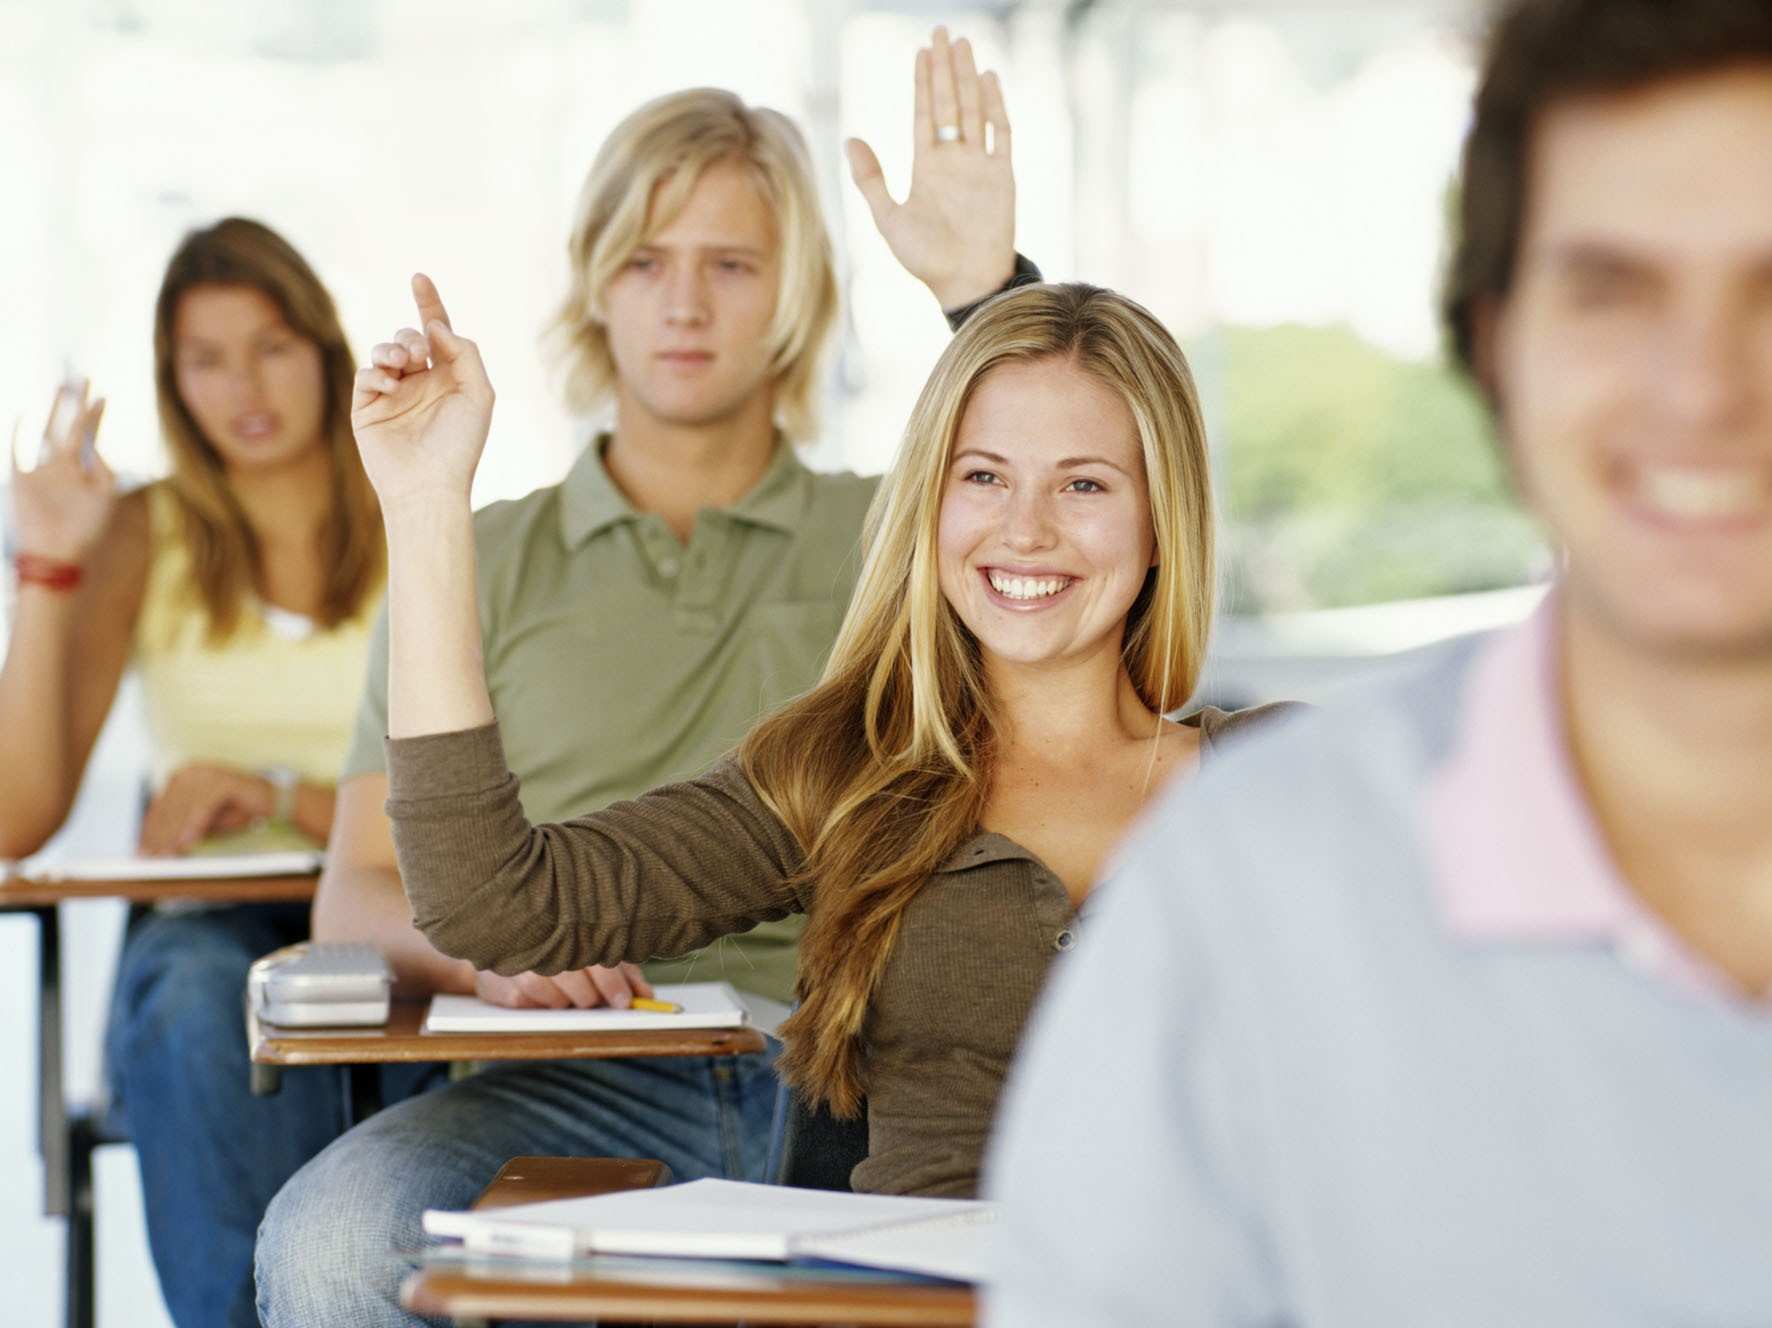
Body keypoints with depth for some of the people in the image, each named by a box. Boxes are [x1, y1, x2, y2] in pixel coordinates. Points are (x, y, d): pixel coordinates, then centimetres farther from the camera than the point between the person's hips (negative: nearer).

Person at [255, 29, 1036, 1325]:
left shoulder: (886, 538, 19)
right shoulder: (482, 563, 20)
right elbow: (359, 892, 13)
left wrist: (990, 291, -13)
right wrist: (489, 958, -9)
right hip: (580, 1083, 0)